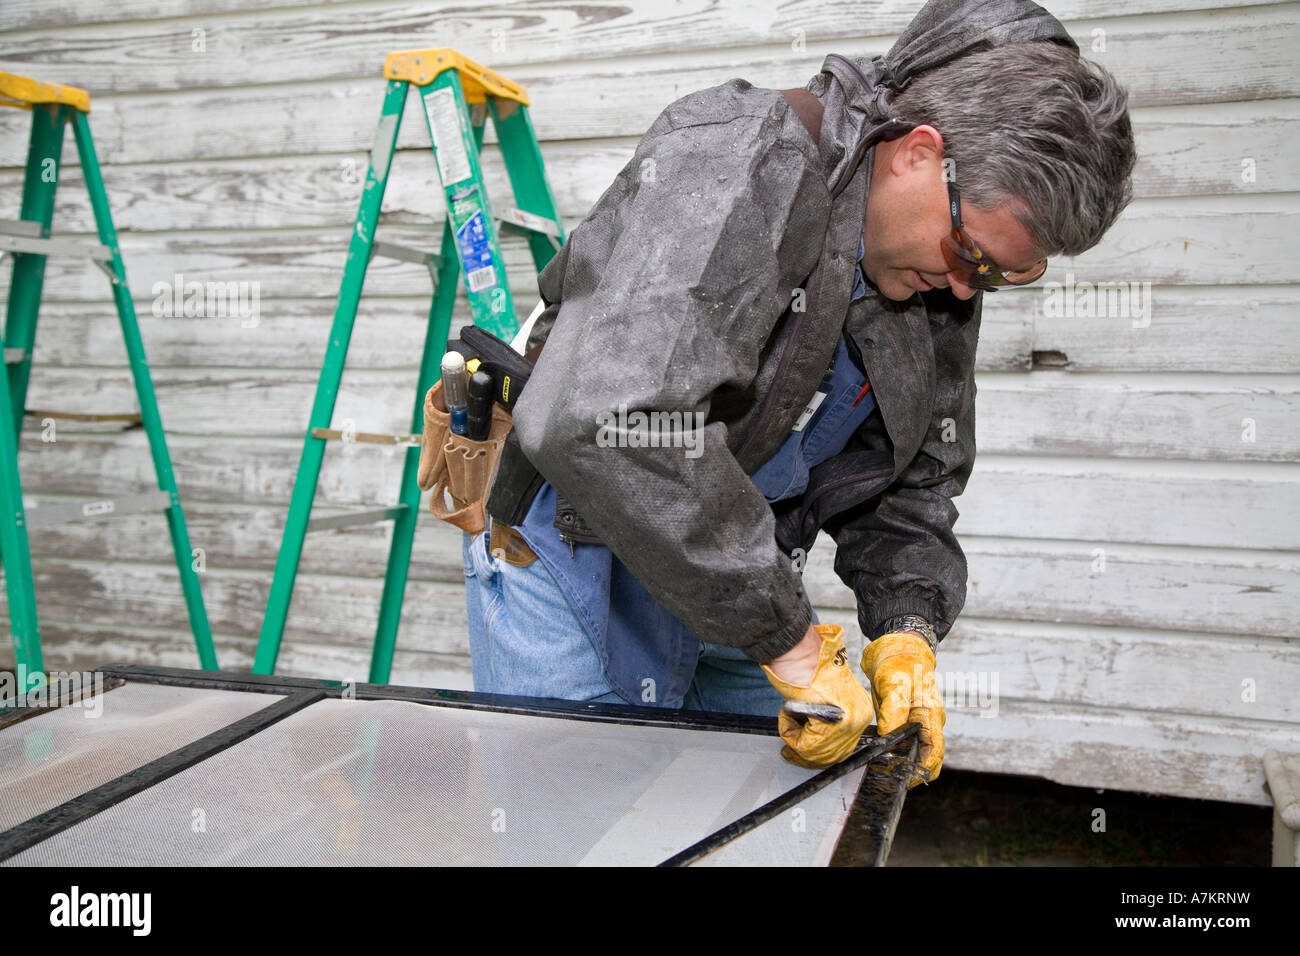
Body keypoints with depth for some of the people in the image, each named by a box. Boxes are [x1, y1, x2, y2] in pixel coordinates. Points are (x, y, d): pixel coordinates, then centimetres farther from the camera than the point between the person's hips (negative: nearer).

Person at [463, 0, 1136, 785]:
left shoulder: (942, 284, 1)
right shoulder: (735, 159, -25)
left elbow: (914, 488, 8)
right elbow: (611, 424, -40)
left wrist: (908, 630, -12)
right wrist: (788, 639, -34)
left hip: (736, 573, 7)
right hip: (581, 548, -6)